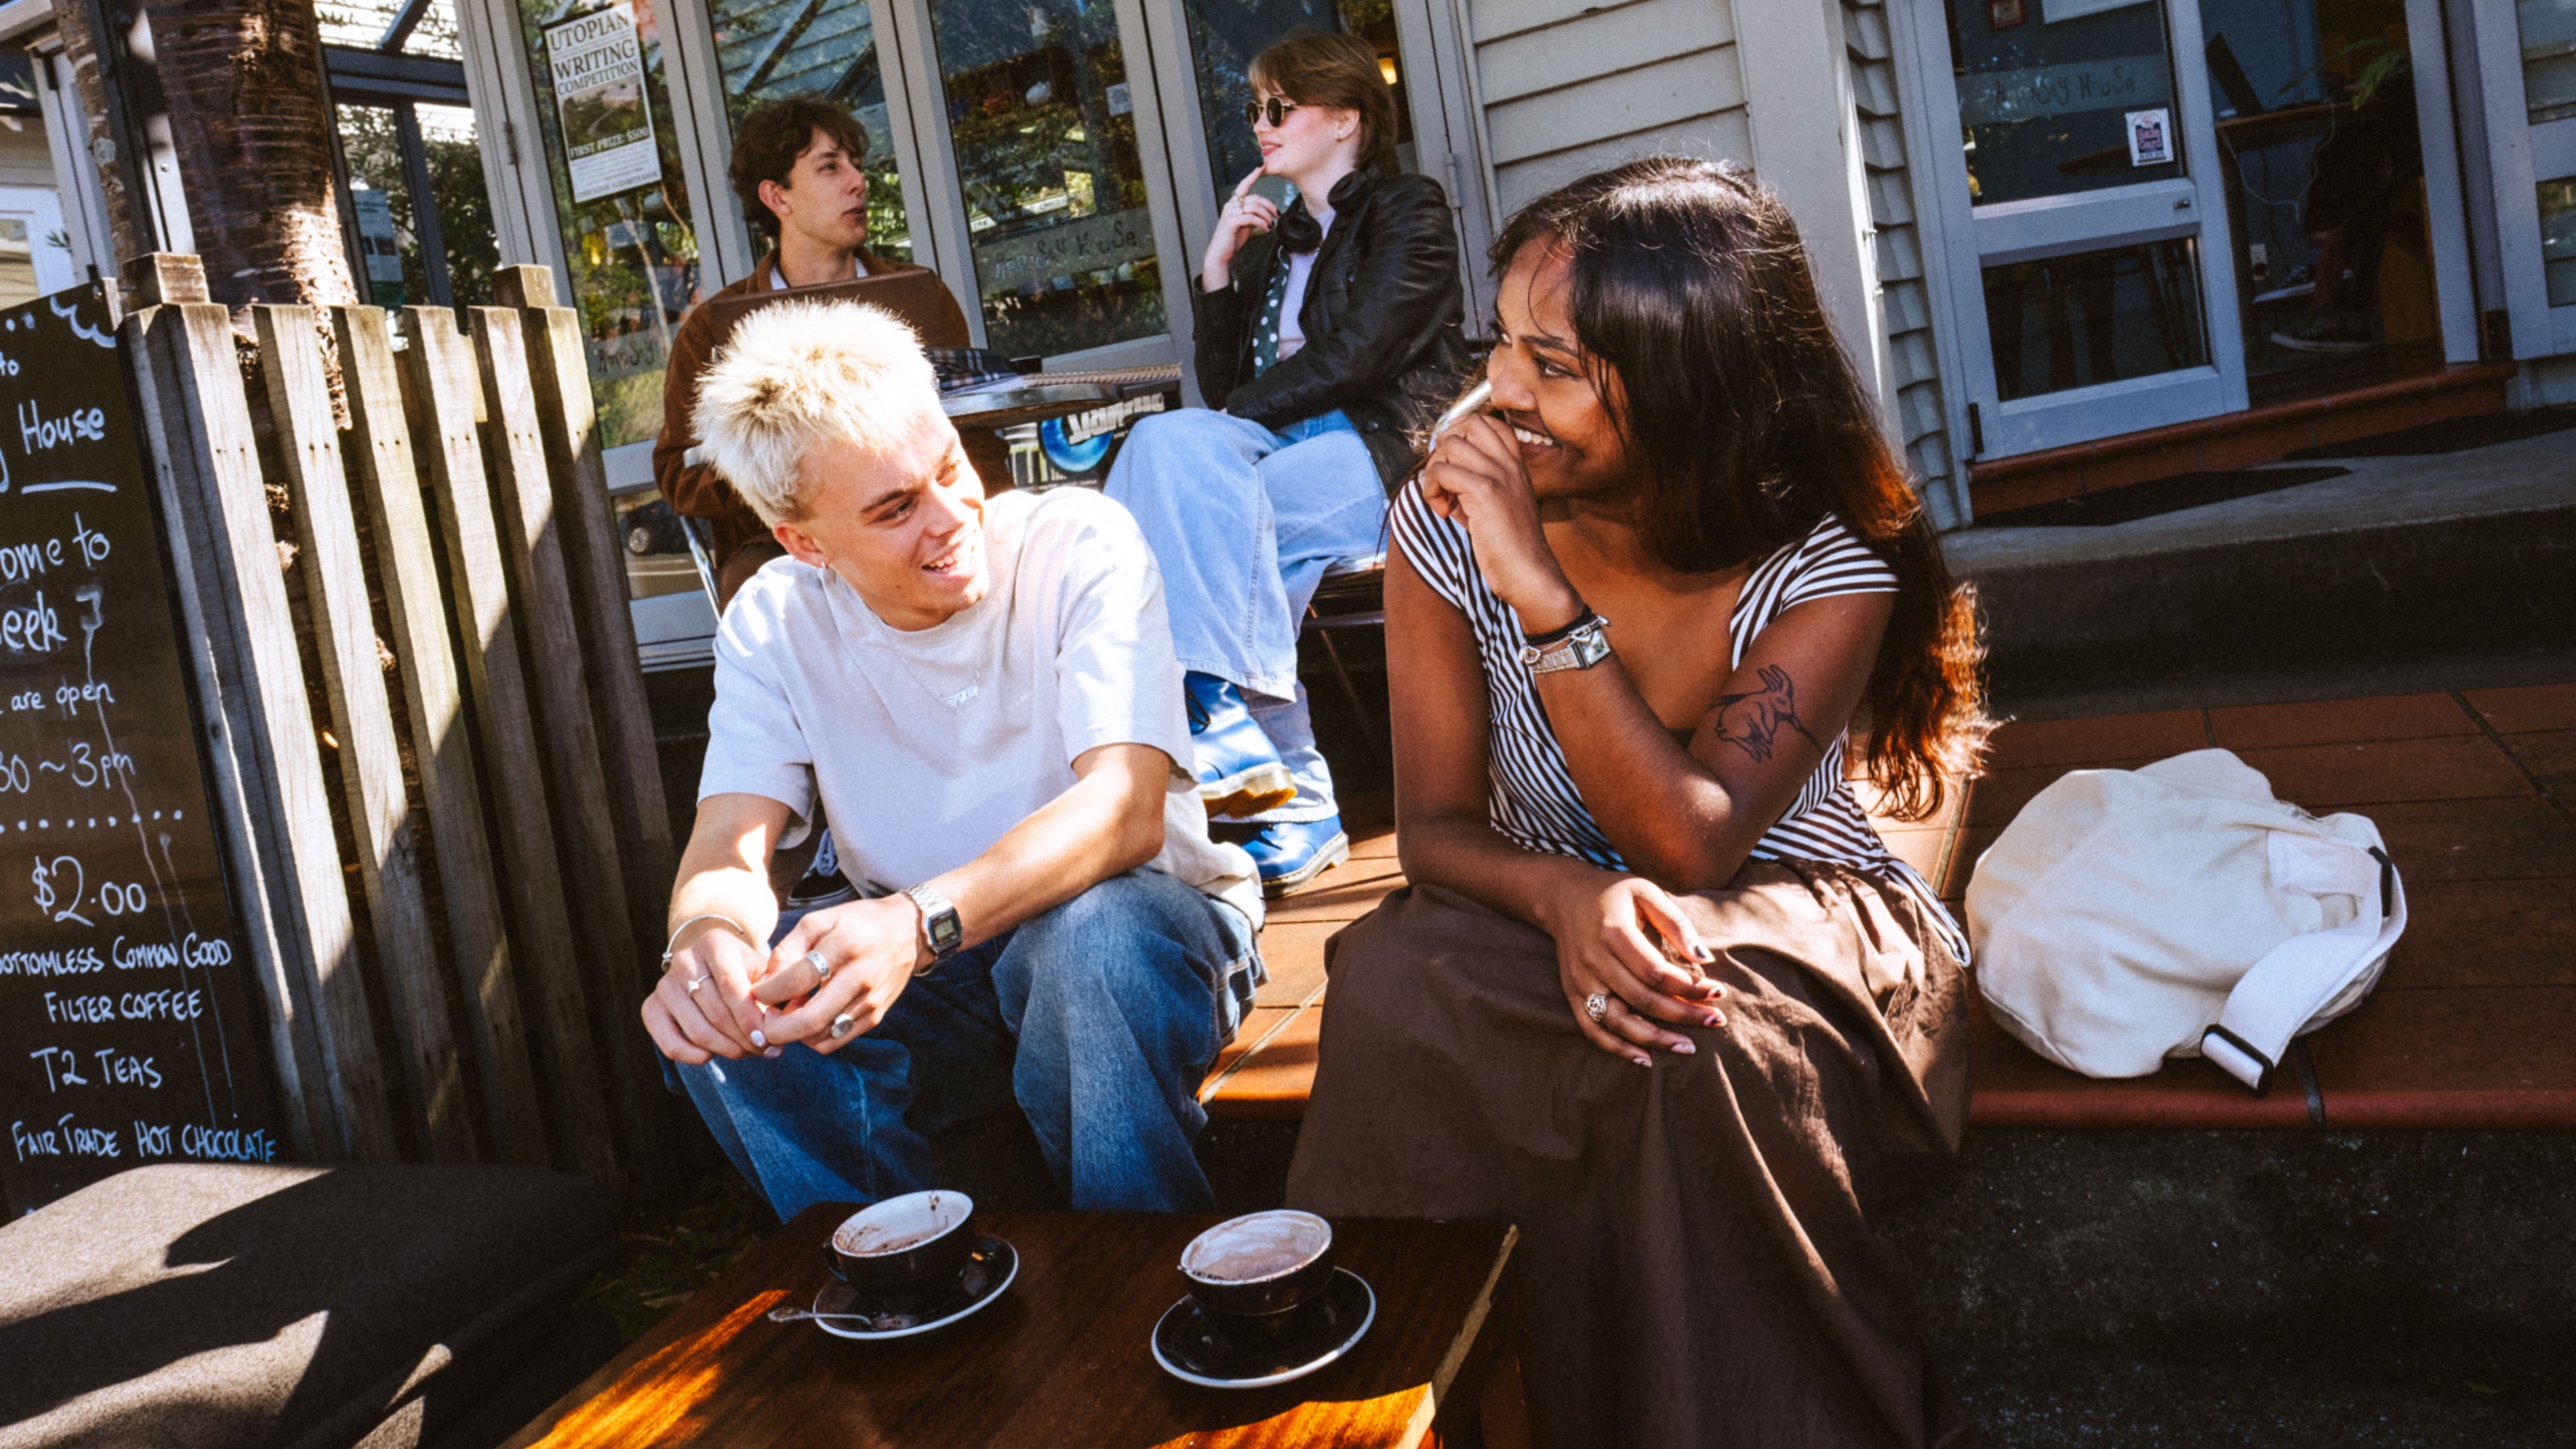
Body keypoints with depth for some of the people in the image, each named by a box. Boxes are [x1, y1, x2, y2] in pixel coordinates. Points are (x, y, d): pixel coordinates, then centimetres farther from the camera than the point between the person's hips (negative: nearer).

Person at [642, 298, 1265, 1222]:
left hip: (1146, 920, -3)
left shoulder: (1081, 546, -16)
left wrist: (920, 921, -46)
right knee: (716, 1007, -22)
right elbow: (728, 845, -11)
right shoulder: (775, 623, -3)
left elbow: (1126, 809, -28)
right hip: (924, 970, 3)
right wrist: (705, 936, -38)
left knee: (1087, 932, -37)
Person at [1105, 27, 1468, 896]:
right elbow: (1224, 387, 19)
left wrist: (1236, 415, -6)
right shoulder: (1275, 240, 27)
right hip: (1282, 445, 6)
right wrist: (1219, 269, 10)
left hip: (1376, 450, -6)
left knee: (1196, 506, -30)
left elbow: (1350, 359, -8)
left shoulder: (1407, 211, 6)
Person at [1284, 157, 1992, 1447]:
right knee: (1398, 988, -31)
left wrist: (1542, 590, -35)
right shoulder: (1447, 522, -11)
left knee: (1689, 1036, -36)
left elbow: (1690, 844, -26)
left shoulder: (1827, 567, -17)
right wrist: (1563, 897, -31)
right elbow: (1434, 824, -8)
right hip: (1543, 920, 2)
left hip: (1792, 917, -1)